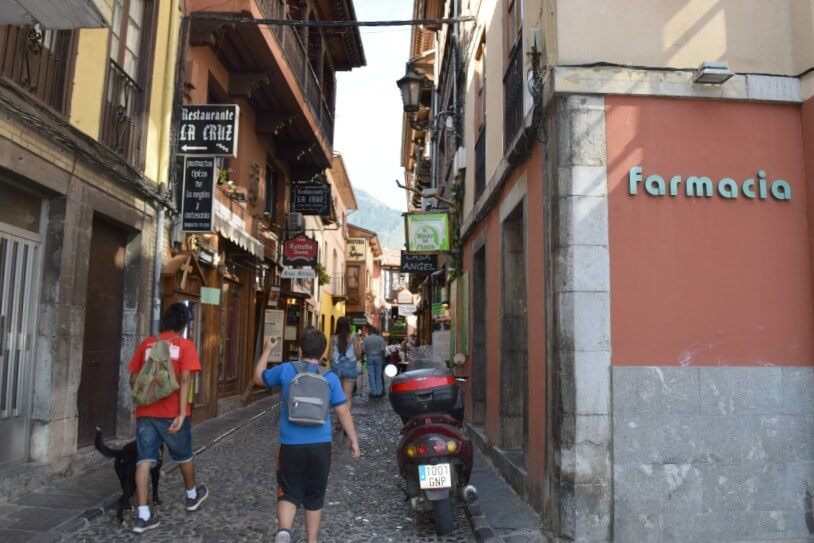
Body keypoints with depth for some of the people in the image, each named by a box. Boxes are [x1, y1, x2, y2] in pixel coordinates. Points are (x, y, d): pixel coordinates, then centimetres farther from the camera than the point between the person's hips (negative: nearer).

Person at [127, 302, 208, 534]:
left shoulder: (146, 344, 8)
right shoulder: (185, 345, -5)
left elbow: (133, 379, 10)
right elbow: (185, 380, -15)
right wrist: (181, 413, -17)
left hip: (145, 412, 3)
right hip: (172, 412, -3)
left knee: (144, 459, 2)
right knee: (184, 455, 17)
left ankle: (143, 515, -1)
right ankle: (192, 495, 37)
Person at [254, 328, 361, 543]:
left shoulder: (285, 370, -3)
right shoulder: (330, 378, -3)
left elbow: (259, 377, 15)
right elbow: (343, 412, -4)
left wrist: (267, 350, 26)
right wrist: (354, 440, 6)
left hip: (291, 445, 0)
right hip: (320, 445, 1)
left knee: (289, 493, 8)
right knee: (314, 496, 15)